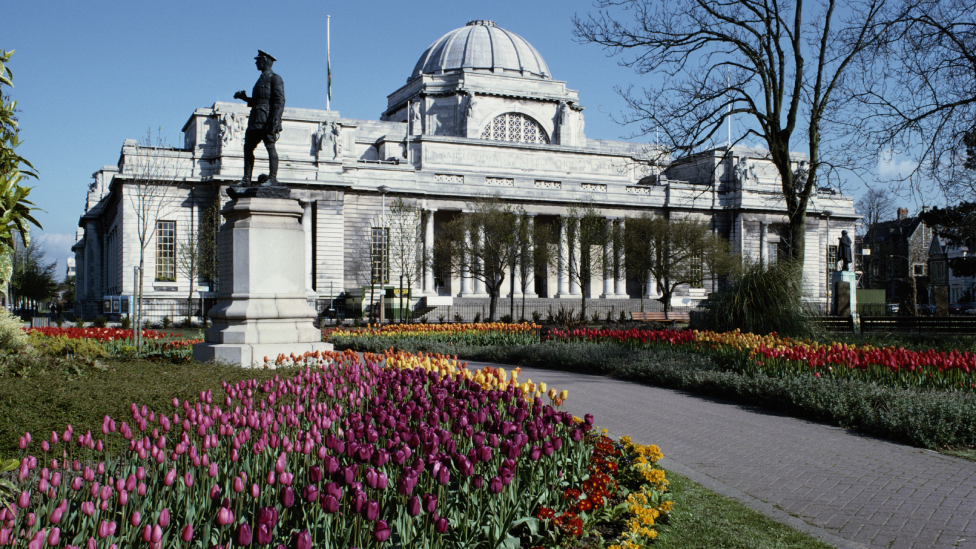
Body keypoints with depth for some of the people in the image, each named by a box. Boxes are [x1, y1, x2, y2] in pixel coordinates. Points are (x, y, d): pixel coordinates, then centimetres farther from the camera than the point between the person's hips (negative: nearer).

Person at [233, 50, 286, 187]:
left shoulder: (275, 78, -2)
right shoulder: (261, 80, 24)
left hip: (267, 121, -9)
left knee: (270, 147, -9)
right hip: (255, 121, 9)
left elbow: (280, 101, -11)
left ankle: (272, 178, -8)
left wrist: (275, 119, -21)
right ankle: (246, 180, 10)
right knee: (248, 148, 7)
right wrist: (244, 97, 21)